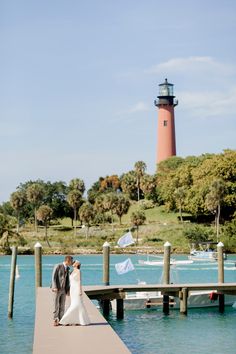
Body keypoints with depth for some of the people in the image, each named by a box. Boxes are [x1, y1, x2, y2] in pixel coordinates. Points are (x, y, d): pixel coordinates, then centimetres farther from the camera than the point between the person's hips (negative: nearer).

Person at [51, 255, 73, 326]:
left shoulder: (67, 268, 10)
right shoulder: (57, 266, -12)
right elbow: (53, 277, -15)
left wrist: (68, 289, 5)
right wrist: (55, 288, -23)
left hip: (63, 290, 6)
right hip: (57, 289, -6)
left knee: (62, 306, 5)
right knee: (56, 306, -4)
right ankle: (55, 320, 4)